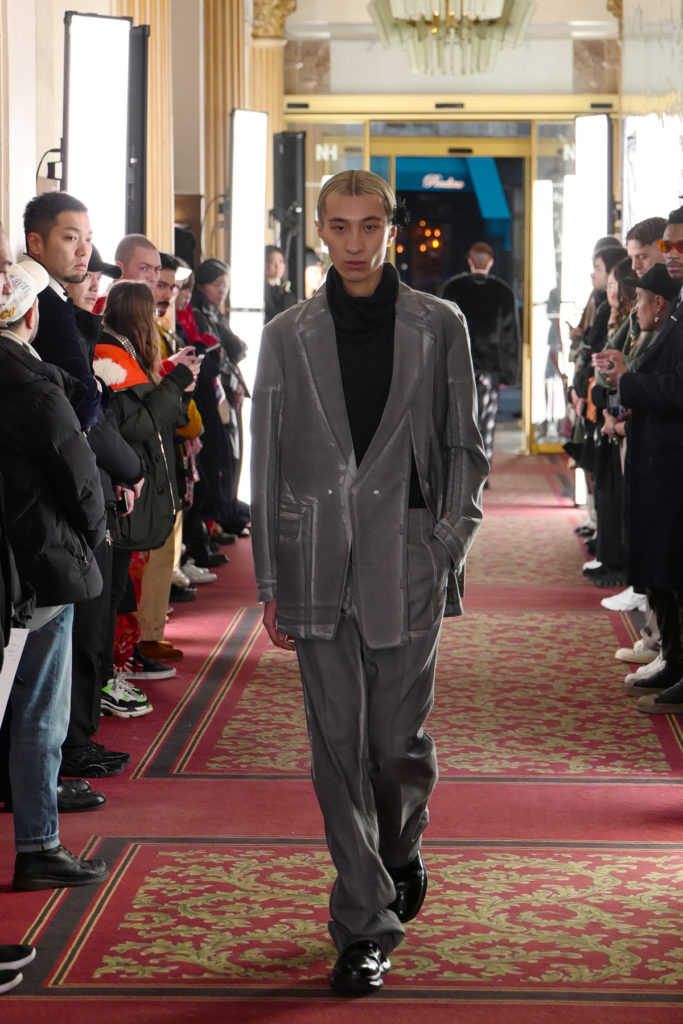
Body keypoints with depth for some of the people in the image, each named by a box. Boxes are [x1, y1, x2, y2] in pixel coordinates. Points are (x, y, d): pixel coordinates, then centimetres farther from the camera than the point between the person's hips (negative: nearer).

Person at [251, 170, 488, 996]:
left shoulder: (439, 328, 5)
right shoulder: (288, 337, 7)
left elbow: (464, 446, 9)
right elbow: (266, 462, 8)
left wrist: (451, 540, -3)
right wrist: (270, 585, 5)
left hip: (406, 563, -1)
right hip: (320, 569, 1)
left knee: (396, 744, 3)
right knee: (338, 753, 2)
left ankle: (401, 851, 36)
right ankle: (365, 927, 11)